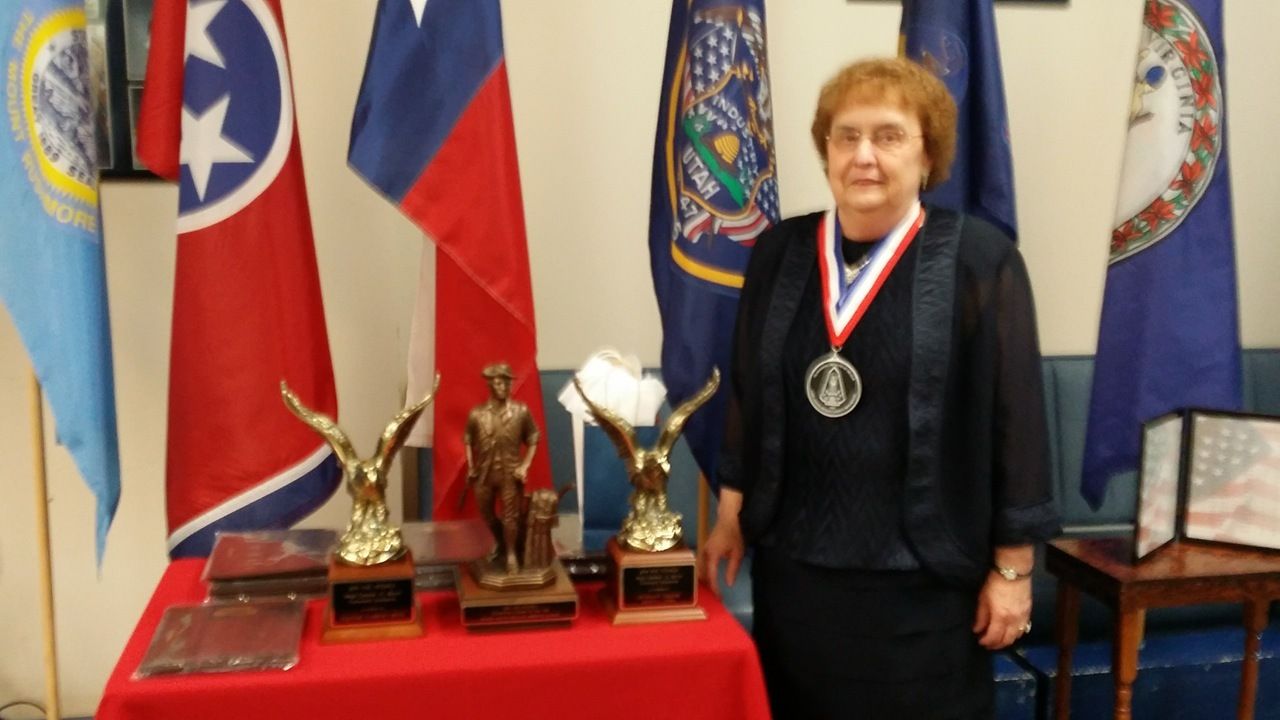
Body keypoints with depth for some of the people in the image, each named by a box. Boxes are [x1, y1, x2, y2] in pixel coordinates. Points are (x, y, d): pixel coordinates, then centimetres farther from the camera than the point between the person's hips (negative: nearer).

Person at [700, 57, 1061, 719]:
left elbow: (1016, 417, -8)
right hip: (791, 560, 4)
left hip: (924, 572, -3)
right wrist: (731, 512, 11)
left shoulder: (979, 259, -10)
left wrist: (1012, 566, -6)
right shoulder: (779, 253, 2)